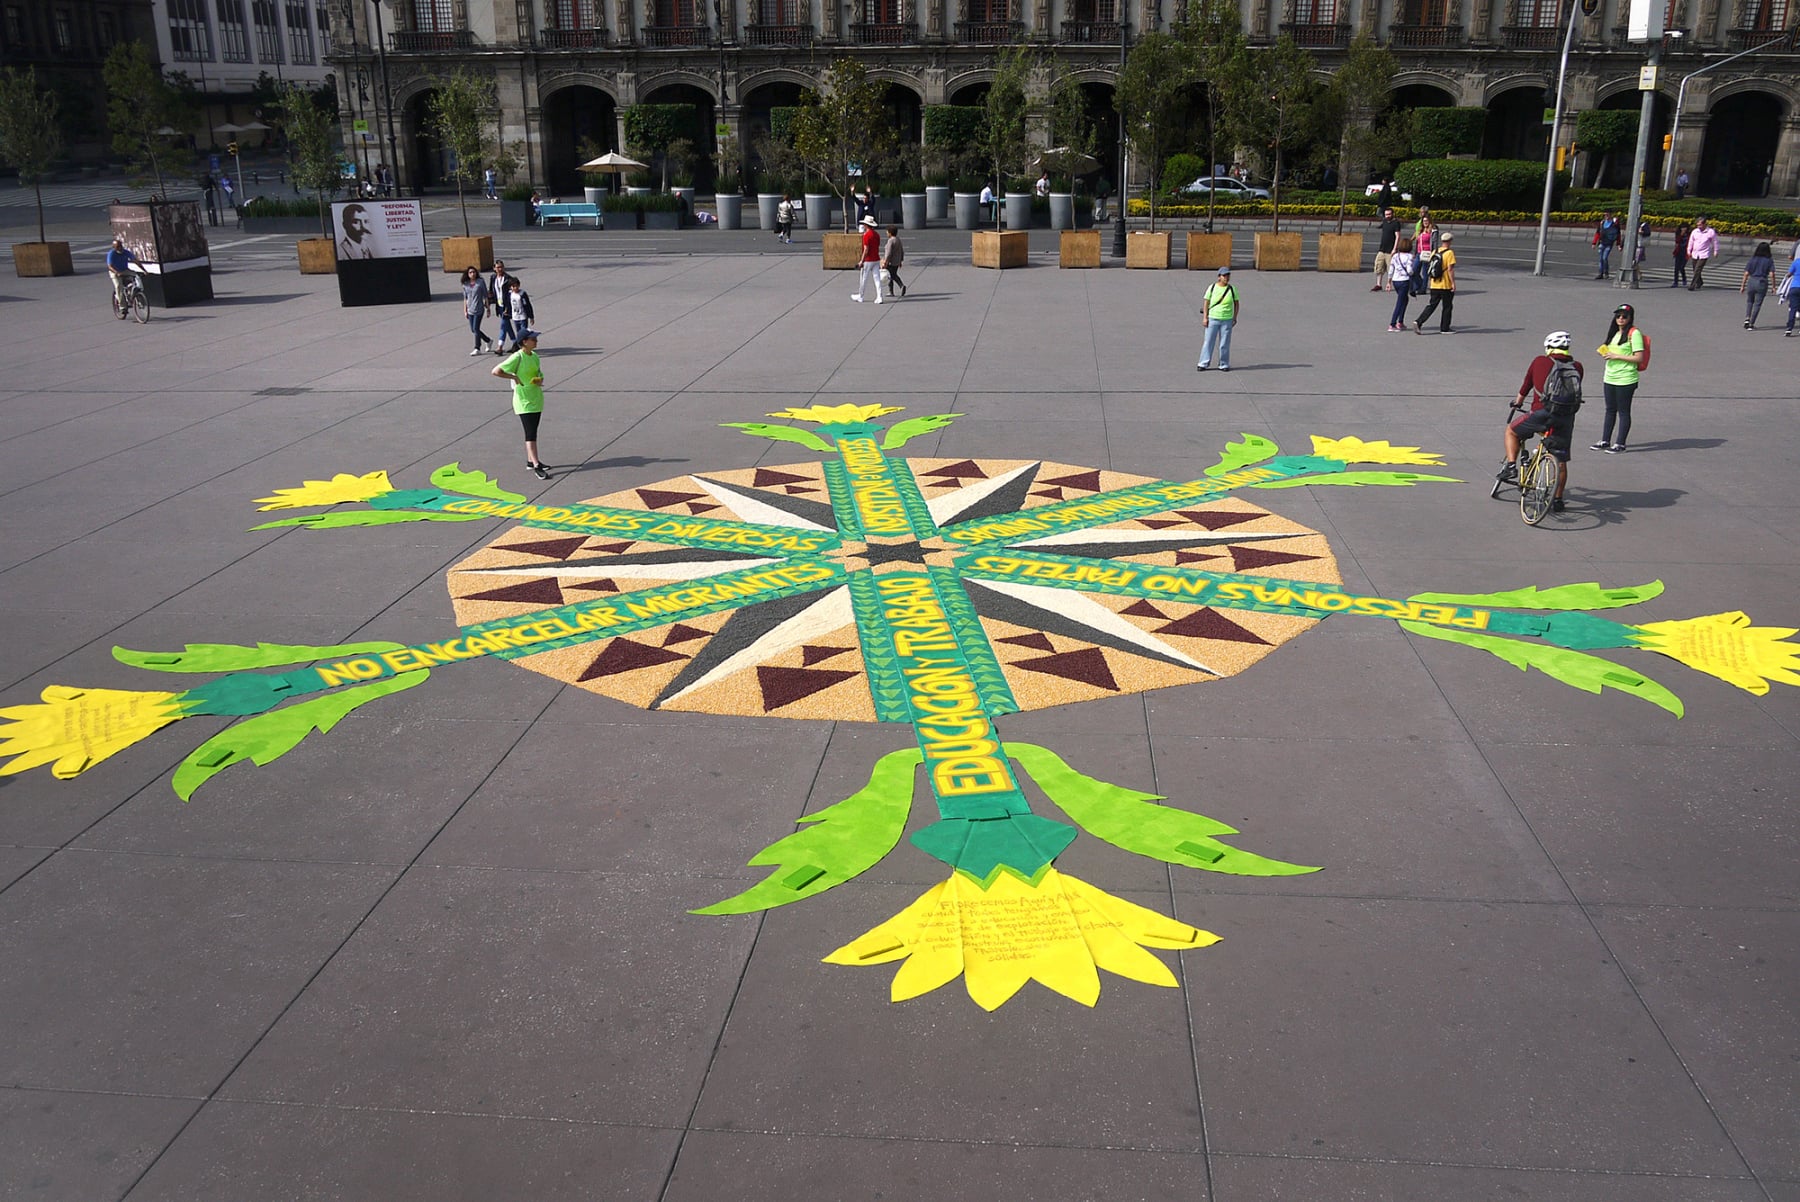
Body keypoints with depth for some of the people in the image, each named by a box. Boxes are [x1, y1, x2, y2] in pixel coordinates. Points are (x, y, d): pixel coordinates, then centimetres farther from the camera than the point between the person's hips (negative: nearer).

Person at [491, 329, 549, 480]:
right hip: (524, 402, -8)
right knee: (531, 434, -10)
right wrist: (514, 377, -17)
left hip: (536, 399, 8)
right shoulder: (517, 357, -16)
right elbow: (495, 371, -18)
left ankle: (531, 460, 28)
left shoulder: (534, 356, 7)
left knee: (533, 432, 16)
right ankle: (536, 466, -12)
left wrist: (540, 379, 0)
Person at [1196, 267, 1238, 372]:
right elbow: (1206, 303, 1)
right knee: (1208, 342, 1)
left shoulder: (1232, 289, 1)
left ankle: (1224, 365, 14)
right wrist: (1205, 317, -5)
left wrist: (1235, 317, 4)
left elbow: (1236, 303, 9)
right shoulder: (1212, 287, -2)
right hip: (1212, 319, -1)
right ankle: (1203, 364, 7)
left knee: (1224, 344, 5)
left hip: (1227, 320, 1)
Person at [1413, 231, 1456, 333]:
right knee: (1447, 307, 9)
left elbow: (1429, 266, 11)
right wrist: (1453, 283, -13)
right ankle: (1444, 328, 15)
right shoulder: (1449, 253, -12)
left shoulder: (1434, 252, 5)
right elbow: (1450, 269, -17)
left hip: (1434, 286, 5)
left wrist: (1430, 281, 21)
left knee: (1431, 305, 8)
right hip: (1446, 286, -5)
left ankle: (1418, 322, -9)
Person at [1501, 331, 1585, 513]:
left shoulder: (1540, 362, 8)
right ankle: (1558, 499, 18)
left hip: (1542, 414, -2)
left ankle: (1511, 465, 10)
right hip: (1566, 419, 3)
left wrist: (1518, 402, 38)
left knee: (1511, 430, 24)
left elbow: (1526, 385, 19)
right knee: (1561, 461, 13)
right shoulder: (1577, 367, 13)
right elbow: (1575, 391, 20)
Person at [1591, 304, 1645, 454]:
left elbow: (1639, 358, -16)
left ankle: (1620, 443, 4)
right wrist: (1605, 353, 3)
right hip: (1609, 378, 8)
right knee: (1610, 410, 14)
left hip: (1625, 380, -8)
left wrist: (1616, 356, -17)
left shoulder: (1634, 333, -11)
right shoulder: (1615, 333, 14)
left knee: (1623, 411, 0)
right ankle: (1605, 441, 20)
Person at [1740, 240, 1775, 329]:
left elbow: (1746, 273, -1)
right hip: (1762, 282, -1)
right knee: (1757, 304, 6)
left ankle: (1747, 319, 0)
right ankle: (1751, 324, 5)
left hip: (1751, 281, 1)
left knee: (1749, 301, 19)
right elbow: (1771, 274, -7)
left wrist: (1743, 285, 5)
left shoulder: (1753, 259, 2)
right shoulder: (1769, 260, -1)